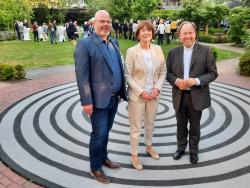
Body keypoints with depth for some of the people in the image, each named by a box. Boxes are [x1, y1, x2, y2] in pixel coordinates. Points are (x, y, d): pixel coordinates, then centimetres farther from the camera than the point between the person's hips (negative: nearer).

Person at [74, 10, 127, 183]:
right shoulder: (85, 44, -11)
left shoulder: (114, 42, 10)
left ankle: (103, 157, 40)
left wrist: (121, 92, 11)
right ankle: (95, 168, 23)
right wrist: (86, 101, -18)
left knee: (106, 131, 20)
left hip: (114, 98, 6)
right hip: (98, 99, -6)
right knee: (99, 134, 3)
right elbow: (81, 75, -15)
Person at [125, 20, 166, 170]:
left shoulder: (158, 49, -1)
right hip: (137, 95, -4)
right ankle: (134, 155, 25)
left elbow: (163, 71, 4)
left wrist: (157, 88, -9)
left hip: (153, 94, 4)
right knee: (136, 127, 8)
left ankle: (149, 147, 44)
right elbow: (128, 76, -11)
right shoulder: (132, 51, -12)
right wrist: (141, 92, -16)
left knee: (150, 124, 21)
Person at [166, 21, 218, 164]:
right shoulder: (173, 52, 2)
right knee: (181, 125, 17)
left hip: (197, 96, -2)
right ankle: (181, 148, 39)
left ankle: (194, 151, 35)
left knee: (195, 127, 14)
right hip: (179, 96, 2)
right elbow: (168, 73, 5)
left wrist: (196, 80, -21)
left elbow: (213, 73, -6)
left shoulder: (205, 50, -5)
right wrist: (176, 81, -16)